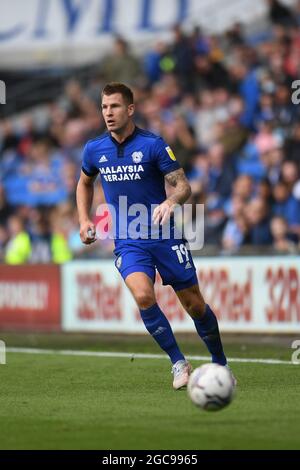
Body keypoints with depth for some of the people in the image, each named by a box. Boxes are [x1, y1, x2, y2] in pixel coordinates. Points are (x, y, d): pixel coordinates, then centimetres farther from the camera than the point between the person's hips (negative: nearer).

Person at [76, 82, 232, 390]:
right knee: (143, 296, -25)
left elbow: (183, 185, -9)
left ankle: (220, 363, 27)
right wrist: (84, 220, 11)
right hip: (127, 242, 2)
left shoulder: (153, 144, -9)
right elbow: (85, 183, 24)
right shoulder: (94, 150, 3)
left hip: (165, 235, -2)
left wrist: (170, 201, -31)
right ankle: (178, 362, -9)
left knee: (194, 305, 4)